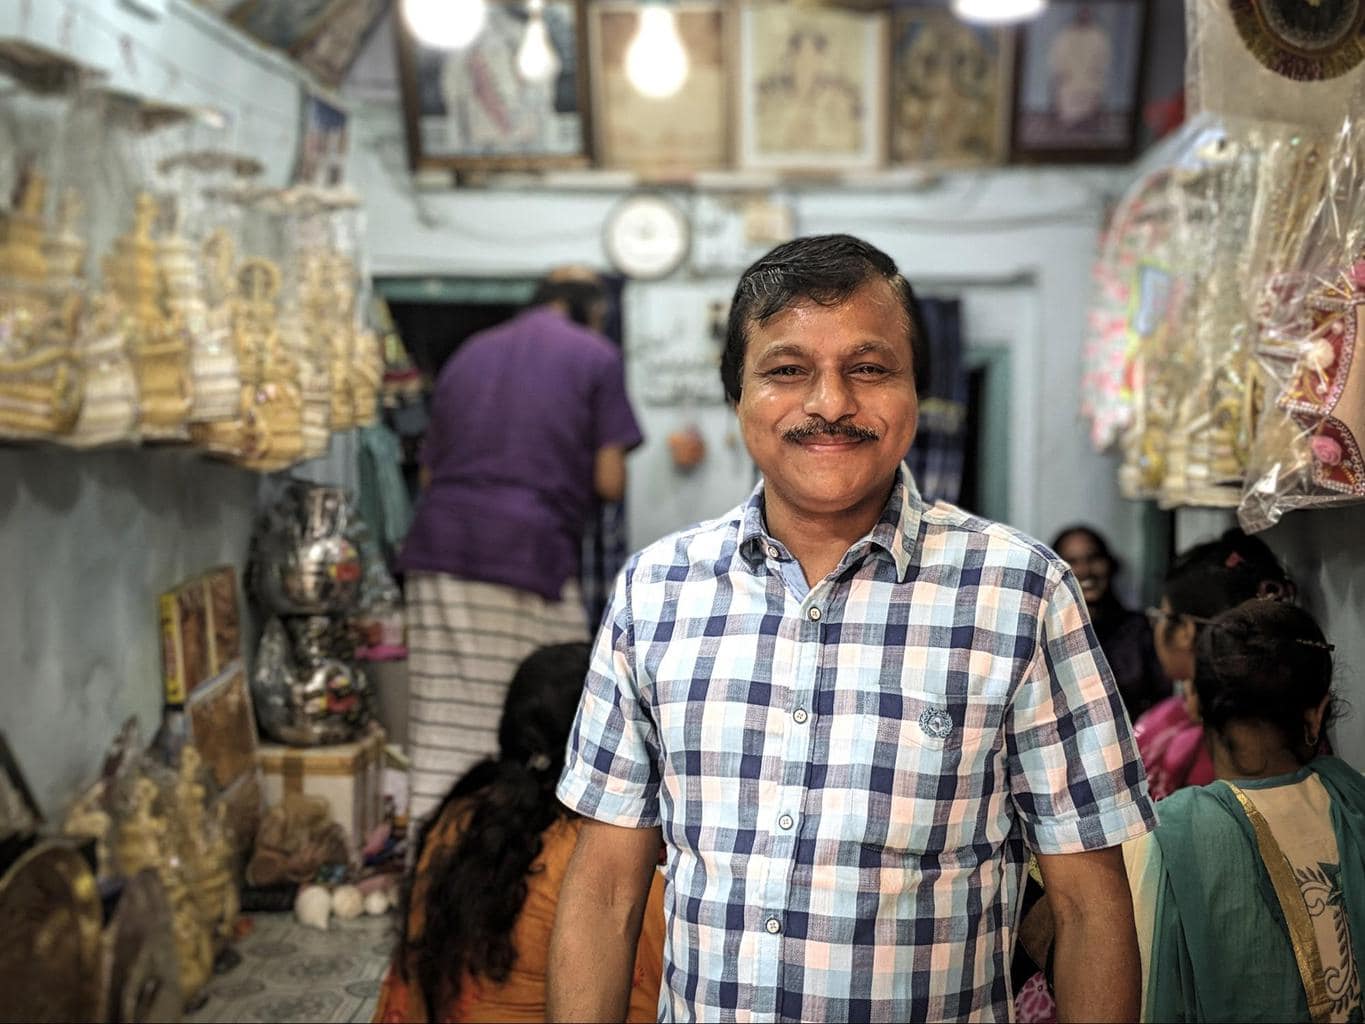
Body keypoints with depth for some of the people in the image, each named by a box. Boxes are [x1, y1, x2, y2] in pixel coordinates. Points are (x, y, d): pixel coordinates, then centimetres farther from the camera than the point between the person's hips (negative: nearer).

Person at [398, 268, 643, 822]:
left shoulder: (470, 353, 23)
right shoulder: (595, 355, 8)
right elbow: (610, 481, 1)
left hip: (438, 548, 5)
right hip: (530, 549, -5)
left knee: (444, 726, 4)